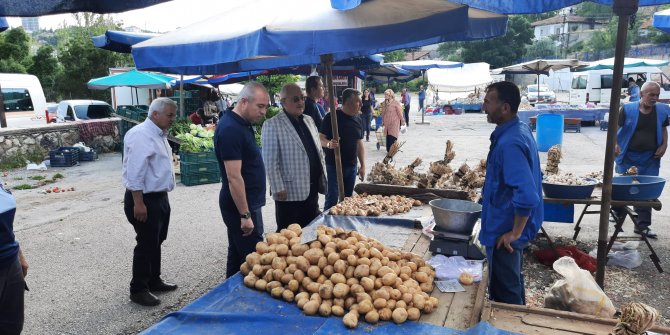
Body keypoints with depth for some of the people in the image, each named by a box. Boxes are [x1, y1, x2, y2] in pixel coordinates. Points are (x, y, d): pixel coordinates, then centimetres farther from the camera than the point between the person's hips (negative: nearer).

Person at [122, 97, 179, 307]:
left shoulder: (159, 135, 13)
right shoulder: (141, 135, -18)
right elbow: (134, 172, -23)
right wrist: (138, 203, -25)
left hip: (159, 198, 10)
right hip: (145, 199, -10)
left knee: (156, 242, 18)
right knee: (146, 245, -1)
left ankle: (154, 281, 32)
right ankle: (138, 290, 12)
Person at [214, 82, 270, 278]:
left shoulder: (242, 124, 10)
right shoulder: (230, 129, -20)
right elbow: (234, 177, -23)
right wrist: (245, 215, -22)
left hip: (247, 202, 10)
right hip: (241, 205, -10)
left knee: (237, 254, 18)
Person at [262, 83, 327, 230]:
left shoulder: (308, 120, 12)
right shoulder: (272, 125, -11)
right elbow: (270, 162, -13)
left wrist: (323, 179, 13)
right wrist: (278, 189, -16)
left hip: (312, 189, 7)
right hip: (289, 193, -7)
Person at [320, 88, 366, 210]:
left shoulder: (357, 119, 9)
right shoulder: (332, 117, -10)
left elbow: (359, 143, 14)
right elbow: (321, 138, -10)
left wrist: (363, 165, 11)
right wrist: (329, 144, -33)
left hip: (351, 167, 6)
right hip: (334, 166, -6)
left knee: (348, 199, 13)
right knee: (332, 199, -5)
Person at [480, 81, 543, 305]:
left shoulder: (509, 143, -28)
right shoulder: (520, 129, 4)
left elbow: (527, 196, -35)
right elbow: (529, 177, 16)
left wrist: (515, 233, -22)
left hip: (505, 233, -10)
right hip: (511, 225, 10)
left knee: (505, 295, 7)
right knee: (512, 285, 26)